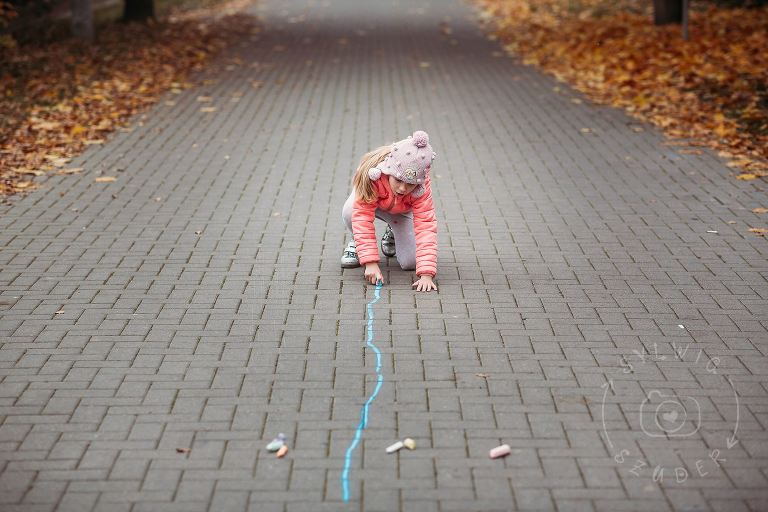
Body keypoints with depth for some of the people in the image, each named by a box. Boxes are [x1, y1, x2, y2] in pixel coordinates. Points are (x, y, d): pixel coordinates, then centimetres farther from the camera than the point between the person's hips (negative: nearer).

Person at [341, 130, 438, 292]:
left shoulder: (422, 187, -38)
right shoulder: (372, 177, -43)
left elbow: (426, 225, -41)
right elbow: (362, 217, -43)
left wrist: (426, 274, -51)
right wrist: (370, 263, -50)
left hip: (402, 211, 1)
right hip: (371, 199, -1)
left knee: (410, 262, -15)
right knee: (349, 212, -37)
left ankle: (392, 234, 19)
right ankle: (357, 243, -2)